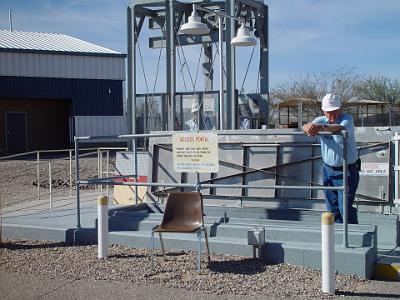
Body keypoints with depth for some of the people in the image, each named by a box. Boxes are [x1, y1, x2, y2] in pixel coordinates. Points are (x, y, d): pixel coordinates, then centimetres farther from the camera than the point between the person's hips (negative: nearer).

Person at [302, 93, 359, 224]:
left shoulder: (347, 119, -12)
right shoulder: (321, 120, 0)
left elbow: (340, 128, -36)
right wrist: (309, 127, -47)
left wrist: (322, 127, -56)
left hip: (346, 170, -5)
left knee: (345, 207, -8)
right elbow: (305, 127, -20)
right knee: (332, 207, 12)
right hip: (328, 169, 5)